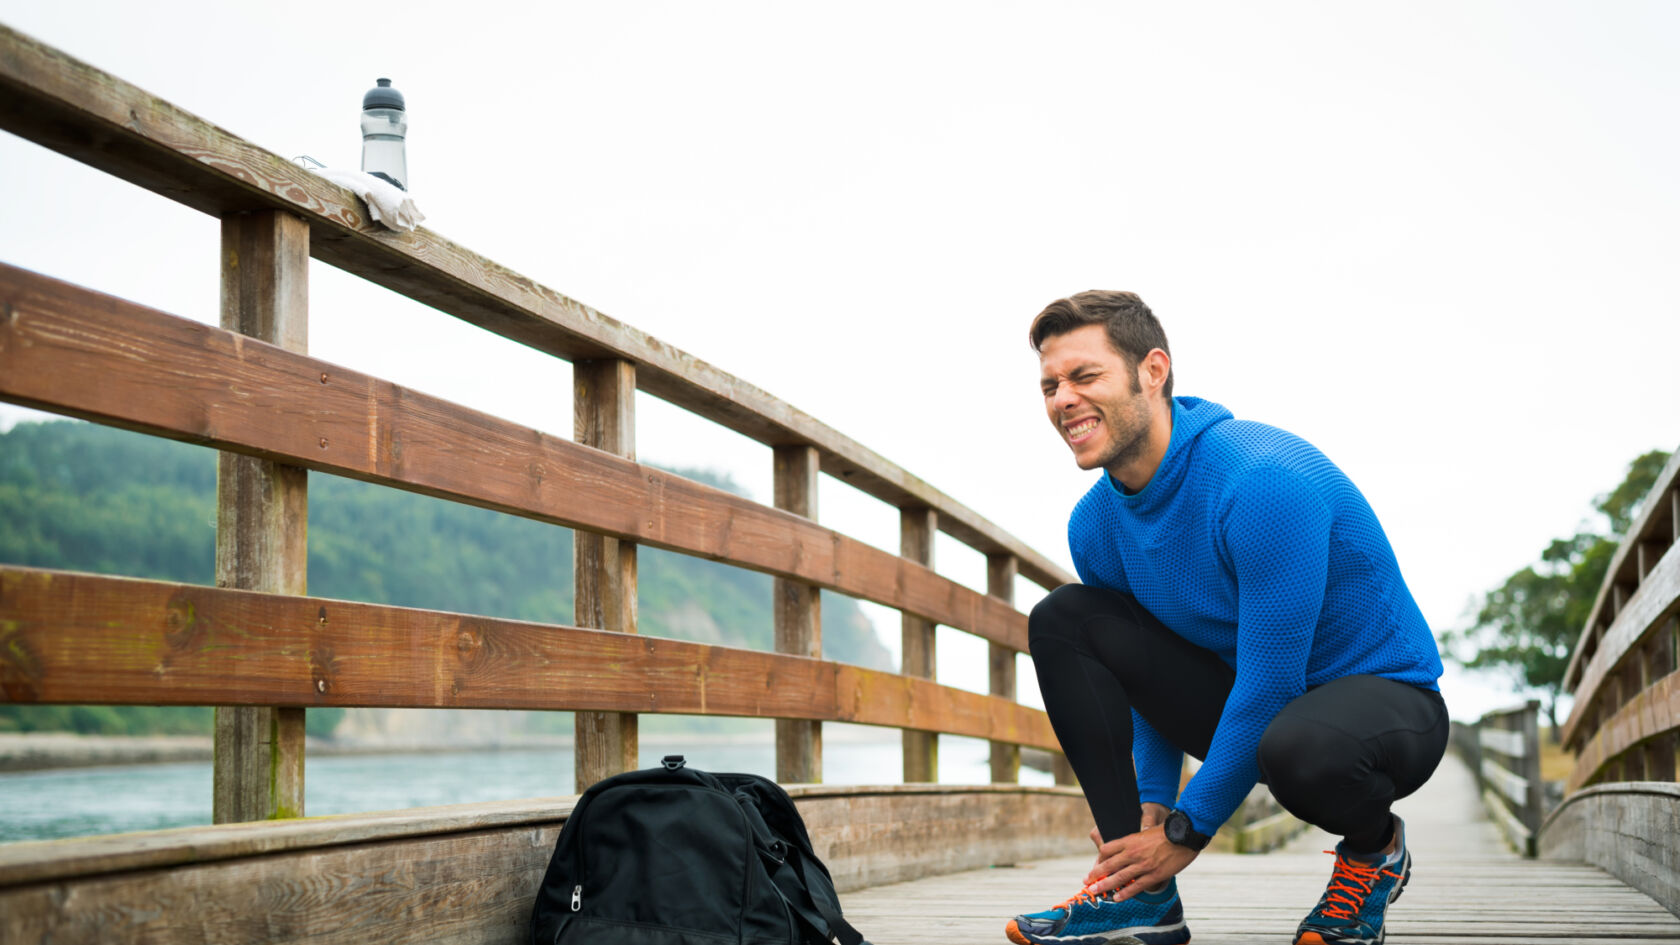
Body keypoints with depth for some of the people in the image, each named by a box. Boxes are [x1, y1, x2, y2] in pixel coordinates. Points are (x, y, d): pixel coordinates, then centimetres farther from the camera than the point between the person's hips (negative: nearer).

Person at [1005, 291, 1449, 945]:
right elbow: (1147, 670, 11)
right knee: (1062, 619, -8)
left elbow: (1271, 683, -26)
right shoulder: (1095, 523, -4)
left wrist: (1187, 831, -18)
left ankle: (1375, 848, -2)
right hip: (1251, 701, 7)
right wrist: (1152, 806, -2)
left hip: (1387, 696, -7)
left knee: (1297, 748, -43)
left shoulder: (1264, 479, -28)